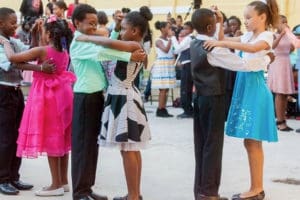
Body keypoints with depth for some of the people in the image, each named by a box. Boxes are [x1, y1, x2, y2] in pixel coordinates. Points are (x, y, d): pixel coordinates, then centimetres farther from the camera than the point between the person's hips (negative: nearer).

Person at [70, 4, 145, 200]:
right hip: (85, 97, -9)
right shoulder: (78, 44, -13)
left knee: (92, 143, 12)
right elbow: (102, 52, -28)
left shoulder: (91, 42, 15)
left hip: (97, 96, 9)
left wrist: (116, 28, 4)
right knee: (82, 144, -3)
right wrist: (130, 56, -33)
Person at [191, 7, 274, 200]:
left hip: (201, 98, 8)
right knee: (213, 145, -1)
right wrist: (267, 58, -8)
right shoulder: (214, 50, -20)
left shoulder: (195, 45, 5)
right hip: (214, 100, -8)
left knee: (201, 145, 11)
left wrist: (220, 22, 19)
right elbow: (243, 64, -22)